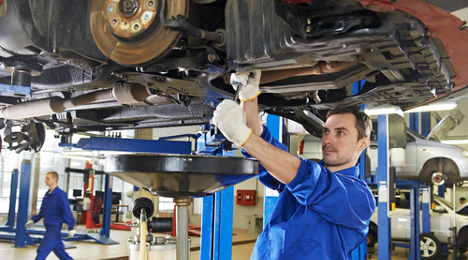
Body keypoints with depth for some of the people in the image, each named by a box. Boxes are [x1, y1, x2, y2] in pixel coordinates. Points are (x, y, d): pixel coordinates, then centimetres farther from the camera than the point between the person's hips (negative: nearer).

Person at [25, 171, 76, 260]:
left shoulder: (60, 194, -15)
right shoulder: (47, 194, 9)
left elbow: (67, 211, -17)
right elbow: (42, 211, 18)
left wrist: (71, 228, -18)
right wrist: (33, 220, 8)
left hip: (55, 227, -8)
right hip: (49, 226, 8)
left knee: (42, 251, -10)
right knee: (59, 251, 16)